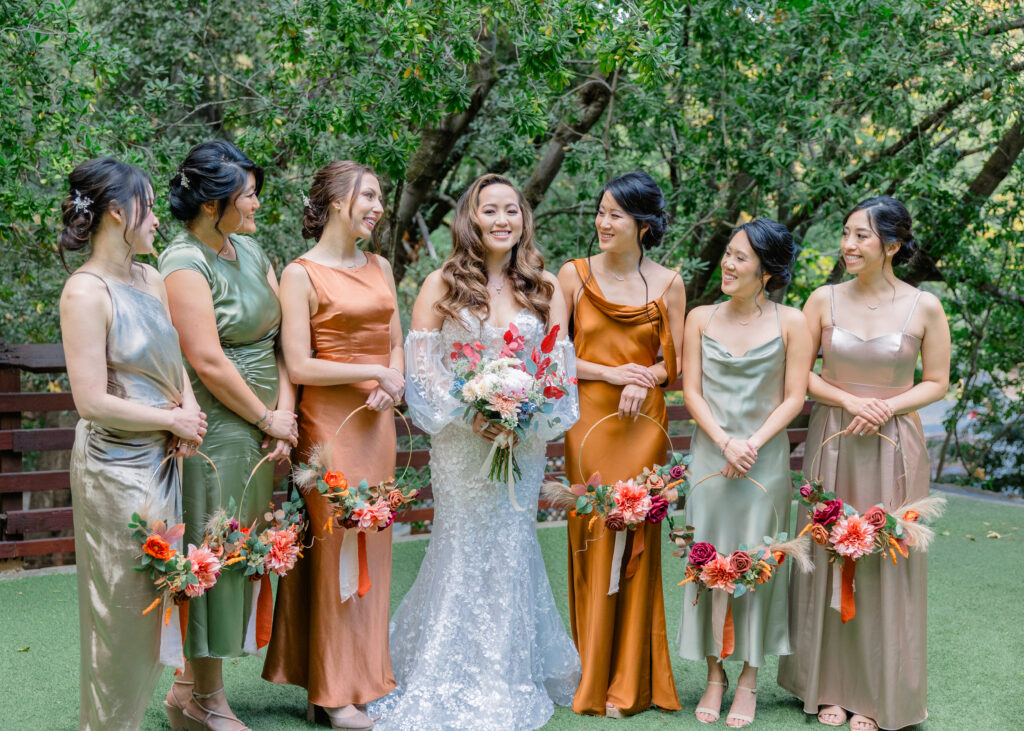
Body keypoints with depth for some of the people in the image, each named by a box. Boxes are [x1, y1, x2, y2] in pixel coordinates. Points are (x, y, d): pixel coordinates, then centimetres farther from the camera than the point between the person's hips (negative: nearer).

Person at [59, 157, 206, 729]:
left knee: (153, 600, 17)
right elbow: (93, 401, -20)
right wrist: (176, 419, -11)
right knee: (122, 606, 5)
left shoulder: (150, 279, 7)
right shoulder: (87, 292, -17)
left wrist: (188, 411, -5)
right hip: (116, 467, -8)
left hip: (161, 461, 8)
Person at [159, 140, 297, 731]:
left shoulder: (250, 250, 11)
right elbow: (209, 363, -19)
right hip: (218, 432, -8)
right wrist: (267, 420, -10)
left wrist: (285, 415, -2)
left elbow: (279, 338, 9)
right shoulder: (186, 265, -14)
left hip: (261, 431, 8)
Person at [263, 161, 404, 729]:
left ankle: (368, 673, 22)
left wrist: (395, 381, -5)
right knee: (336, 543, -2)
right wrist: (372, 372, -12)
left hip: (377, 421, 6)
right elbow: (299, 366, -13)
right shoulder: (301, 274, -7)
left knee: (373, 543, 10)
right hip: (329, 421, -6)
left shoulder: (380, 267, 13)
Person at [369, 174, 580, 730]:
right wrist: (470, 414, -15)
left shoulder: (545, 288, 7)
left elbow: (559, 363, 5)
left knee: (512, 551, 4)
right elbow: (421, 361, -4)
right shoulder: (442, 284, 1)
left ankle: (510, 680, 19)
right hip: (460, 440, -2)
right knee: (463, 553, 0)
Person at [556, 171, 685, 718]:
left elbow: (674, 363, 7)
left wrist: (644, 378, -13)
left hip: (642, 424, 0)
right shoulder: (574, 275, 3)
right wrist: (610, 372, -11)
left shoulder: (667, 283, 5)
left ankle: (628, 682, 13)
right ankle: (593, 675, 13)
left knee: (635, 540, 2)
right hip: (588, 420, 0)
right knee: (592, 538, 0)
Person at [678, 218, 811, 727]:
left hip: (765, 460, -1)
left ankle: (748, 680, 14)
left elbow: (793, 398, -2)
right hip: (710, 456, 2)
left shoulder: (790, 323, 0)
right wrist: (725, 443, -11)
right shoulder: (701, 319, 5)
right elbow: (691, 392, 1)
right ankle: (714, 676, 15)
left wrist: (752, 444, -13)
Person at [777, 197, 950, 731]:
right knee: (828, 557, 6)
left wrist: (887, 408, -14)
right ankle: (829, 686, 19)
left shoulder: (924, 307, -4)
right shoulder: (825, 300, -1)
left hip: (893, 447, -1)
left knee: (885, 563, 3)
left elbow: (936, 383, 1)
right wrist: (850, 401, -13)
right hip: (831, 443, 1)